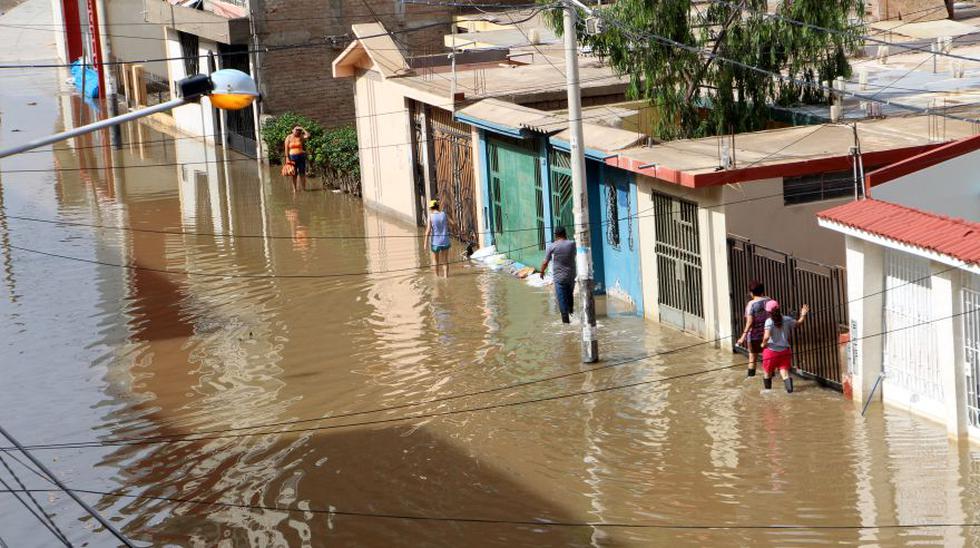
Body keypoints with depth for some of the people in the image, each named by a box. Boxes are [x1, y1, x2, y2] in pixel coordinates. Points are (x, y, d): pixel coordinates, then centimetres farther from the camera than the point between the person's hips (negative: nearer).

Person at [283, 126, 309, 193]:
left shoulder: (301, 137, 5)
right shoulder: (289, 138, 3)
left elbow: (308, 135, -13)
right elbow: (286, 148, 1)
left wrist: (302, 129, -6)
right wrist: (287, 158, -7)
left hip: (301, 156, 1)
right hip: (292, 157, -1)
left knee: (302, 173, -1)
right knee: (294, 174, 2)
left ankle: (303, 188, 4)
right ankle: (294, 189, 6)